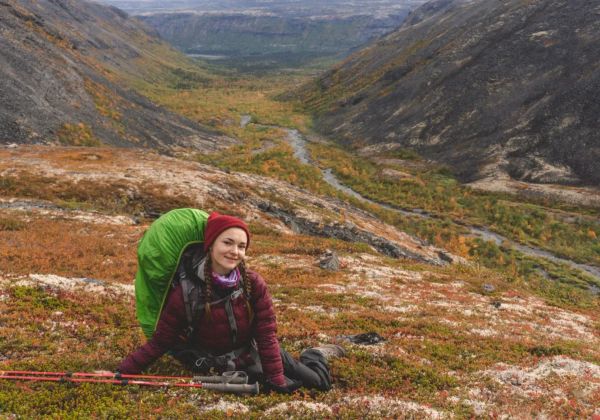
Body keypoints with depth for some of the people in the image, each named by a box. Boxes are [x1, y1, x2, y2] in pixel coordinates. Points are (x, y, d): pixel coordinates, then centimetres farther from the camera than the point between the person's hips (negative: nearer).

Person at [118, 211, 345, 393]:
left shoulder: (254, 284, -17)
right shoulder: (185, 292, -22)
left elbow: (267, 335, -12)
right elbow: (159, 343, -15)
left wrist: (277, 380, -16)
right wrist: (121, 372, -23)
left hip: (252, 354, 2)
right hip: (218, 368, -2)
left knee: (316, 382, 7)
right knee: (291, 387, -13)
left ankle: (315, 358, 42)